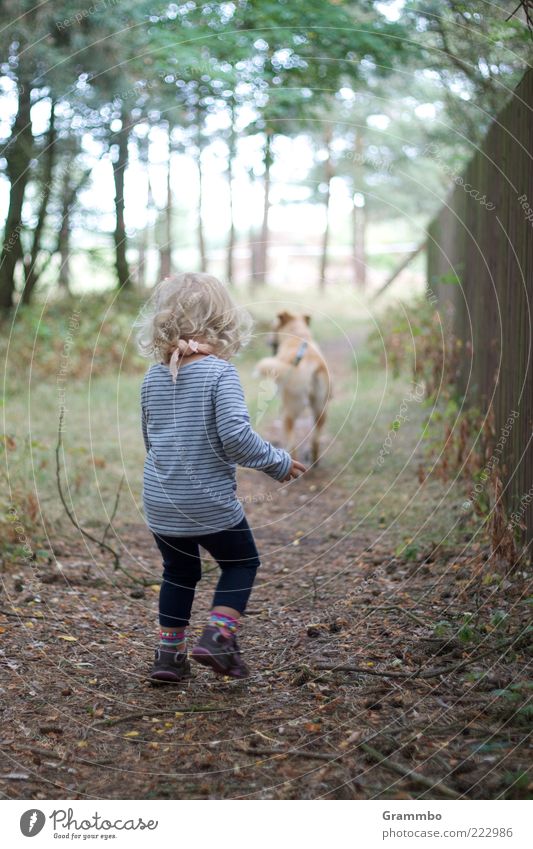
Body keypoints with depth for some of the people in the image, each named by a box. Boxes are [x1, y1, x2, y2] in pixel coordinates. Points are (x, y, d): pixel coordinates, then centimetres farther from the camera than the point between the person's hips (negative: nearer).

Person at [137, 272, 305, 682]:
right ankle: (218, 636, 3)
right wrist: (278, 462, -10)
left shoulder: (153, 377, 4)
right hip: (210, 502, -5)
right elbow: (235, 433, -24)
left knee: (179, 572, 22)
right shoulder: (220, 373, -14)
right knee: (242, 562, 17)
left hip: (160, 503, 5)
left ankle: (169, 652, 23)